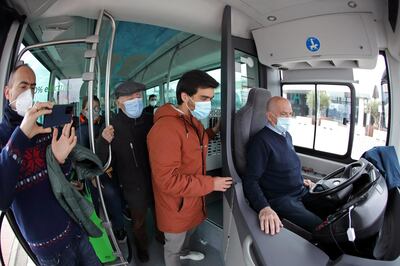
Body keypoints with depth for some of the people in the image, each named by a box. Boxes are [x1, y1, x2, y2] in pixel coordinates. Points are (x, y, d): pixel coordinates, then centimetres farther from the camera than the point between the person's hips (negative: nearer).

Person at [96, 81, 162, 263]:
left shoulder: (151, 120, -11)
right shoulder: (112, 127, -16)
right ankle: (141, 245, 53)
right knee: (138, 221, 22)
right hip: (134, 187, -2)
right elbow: (101, 161, -11)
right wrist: (103, 142, -29)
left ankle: (161, 235, 58)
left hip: (157, 181, 2)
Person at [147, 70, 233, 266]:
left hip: (193, 196, 10)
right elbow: (168, 180, -33)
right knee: (173, 244, 19)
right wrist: (211, 184, -27)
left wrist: (213, 131, 6)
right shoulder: (166, 128, -34)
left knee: (189, 230, 35)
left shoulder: (192, 119, 0)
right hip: (176, 204, -9)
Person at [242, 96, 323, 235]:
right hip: (281, 199, -9)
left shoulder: (287, 135, 14)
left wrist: (301, 180, 19)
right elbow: (251, 180, -24)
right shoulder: (261, 141, -17)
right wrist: (263, 208, -37)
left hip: (301, 191, 9)